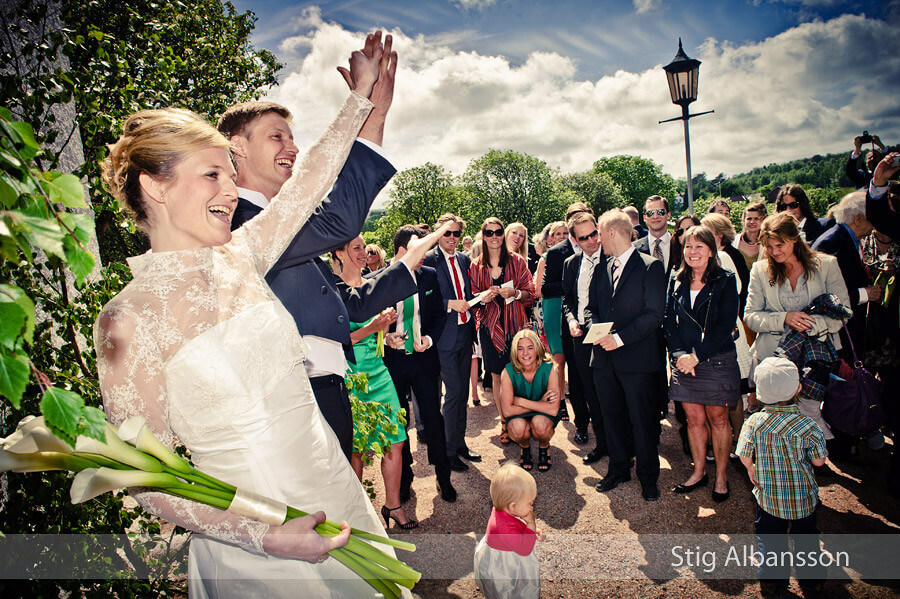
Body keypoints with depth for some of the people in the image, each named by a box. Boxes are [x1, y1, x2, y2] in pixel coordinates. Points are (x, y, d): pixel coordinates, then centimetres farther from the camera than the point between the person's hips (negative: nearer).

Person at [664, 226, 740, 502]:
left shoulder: (725, 280, -4)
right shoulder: (676, 282, 7)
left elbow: (726, 325, -11)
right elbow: (669, 322, 4)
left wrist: (697, 355, -17)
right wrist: (679, 354, -11)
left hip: (717, 361, -3)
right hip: (684, 362, 3)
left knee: (718, 419, 8)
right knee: (694, 419, 11)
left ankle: (721, 477, 22)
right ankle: (699, 472, 26)